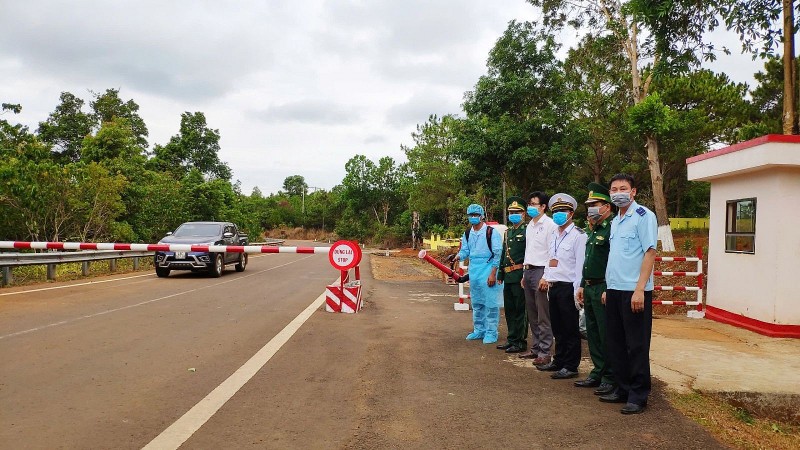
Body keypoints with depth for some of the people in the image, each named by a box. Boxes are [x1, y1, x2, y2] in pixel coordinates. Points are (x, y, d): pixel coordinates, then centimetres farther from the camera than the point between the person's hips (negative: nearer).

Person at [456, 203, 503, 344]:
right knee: (476, 303, 14)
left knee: (490, 303, -4)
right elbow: (464, 251, 15)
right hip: (473, 270, 6)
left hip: (488, 270, -6)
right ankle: (479, 330, 26)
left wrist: (493, 273, -14)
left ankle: (491, 332, 5)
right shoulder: (467, 234, 10)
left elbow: (498, 254, -10)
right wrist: (458, 257, -9)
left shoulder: (491, 232, -8)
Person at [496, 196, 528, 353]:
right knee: (509, 309, 14)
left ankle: (520, 342, 8)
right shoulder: (508, 232, 17)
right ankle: (511, 339, 24)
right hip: (508, 276, 8)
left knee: (520, 310, -1)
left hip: (519, 276, -8)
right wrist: (500, 274, 19)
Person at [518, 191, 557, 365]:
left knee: (543, 316, -5)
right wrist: (524, 274, 18)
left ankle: (545, 352, 1)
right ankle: (535, 348, 23)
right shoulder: (530, 225, 17)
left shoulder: (549, 225, -9)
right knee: (532, 315, 14)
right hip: (528, 271, 9)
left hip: (541, 272, -9)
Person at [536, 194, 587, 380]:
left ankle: (571, 366, 11)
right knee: (557, 328, 15)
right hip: (553, 286, 8)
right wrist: (547, 278, 13)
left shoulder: (578, 235, -9)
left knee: (570, 329, 2)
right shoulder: (554, 235, 15)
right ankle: (558, 361, 26)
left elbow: (581, 265, -13)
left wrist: (578, 292, -16)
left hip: (568, 287, -8)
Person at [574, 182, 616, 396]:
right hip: (590, 289, 10)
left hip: (603, 289, -10)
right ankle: (598, 373, 25)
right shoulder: (593, 230, 17)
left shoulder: (612, 228, -14)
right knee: (593, 334, 15)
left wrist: (608, 290, -23)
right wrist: (583, 285, 20)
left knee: (606, 336, -2)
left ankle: (611, 378, 8)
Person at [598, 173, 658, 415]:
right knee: (615, 343, 13)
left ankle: (638, 395, 11)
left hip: (634, 291, -8)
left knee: (636, 345, 1)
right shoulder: (615, 221, 16)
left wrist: (639, 289, -20)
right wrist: (608, 287, 16)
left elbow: (650, 252, -14)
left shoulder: (643, 216, -7)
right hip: (614, 289, 8)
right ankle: (623, 389, 25)